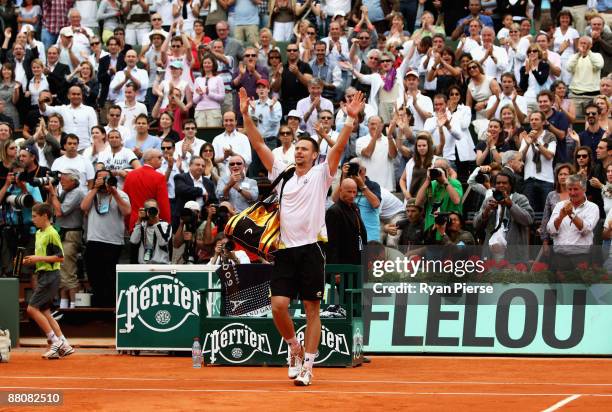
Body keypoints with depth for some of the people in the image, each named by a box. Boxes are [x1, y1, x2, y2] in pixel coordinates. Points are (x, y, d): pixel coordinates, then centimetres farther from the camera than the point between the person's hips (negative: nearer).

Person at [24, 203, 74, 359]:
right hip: (43, 276, 10)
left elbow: (60, 257, -16)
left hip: (50, 275, -10)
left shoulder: (51, 233, -13)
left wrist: (39, 258, -18)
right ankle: (64, 345, 9)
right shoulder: (39, 233, 15)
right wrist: (28, 260, 9)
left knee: (32, 308, -12)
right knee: (44, 312, 8)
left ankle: (55, 341, -8)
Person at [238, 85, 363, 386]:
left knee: (312, 310, 1)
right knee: (279, 305, -8)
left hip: (311, 250, -2)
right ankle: (294, 347, 17)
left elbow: (339, 147, -7)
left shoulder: (320, 175, 5)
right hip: (285, 250, 2)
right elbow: (258, 144, 9)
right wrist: (246, 115, 1)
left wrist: (351, 119, -19)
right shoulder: (282, 174, 13)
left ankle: (307, 365, 4)